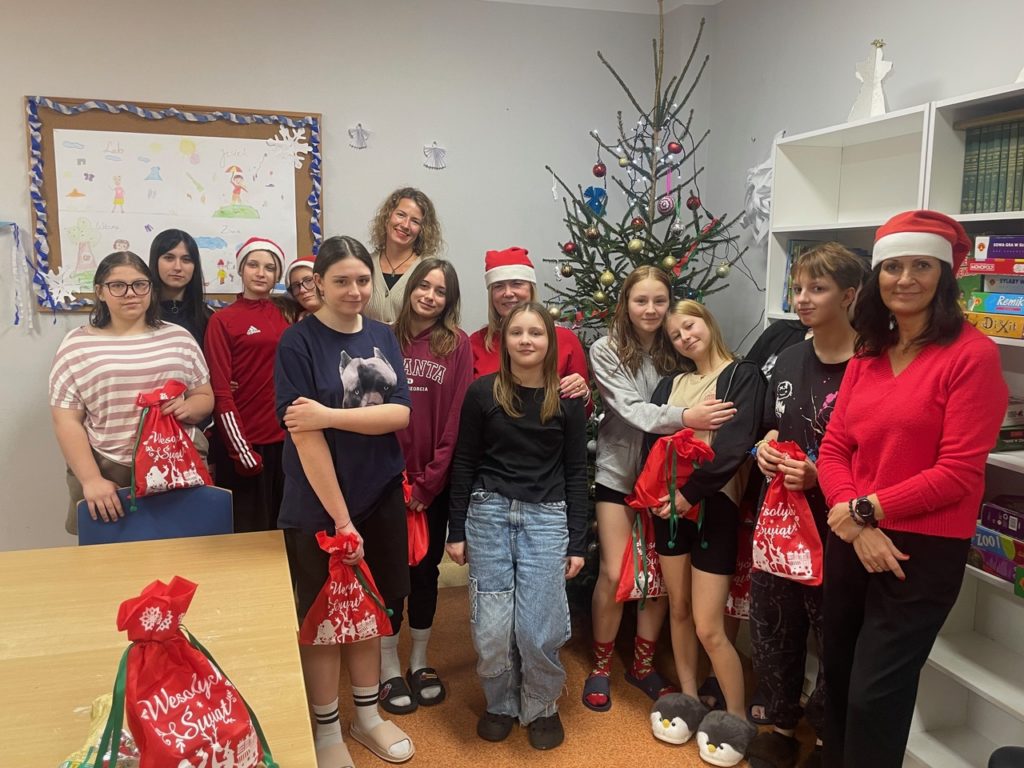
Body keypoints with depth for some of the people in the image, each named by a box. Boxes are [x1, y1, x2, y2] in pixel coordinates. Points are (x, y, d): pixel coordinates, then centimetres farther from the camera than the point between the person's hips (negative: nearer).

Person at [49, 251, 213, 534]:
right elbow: (66, 419, -2)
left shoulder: (178, 338, 8)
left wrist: (187, 408, -11)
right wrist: (91, 480, -11)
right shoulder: (77, 345, 2)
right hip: (108, 476, -1)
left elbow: (206, 398, 12)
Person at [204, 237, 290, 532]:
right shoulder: (222, 320, -3)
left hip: (286, 439, 4)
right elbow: (221, 391, -8)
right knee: (248, 533, 6)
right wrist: (241, 450, -11)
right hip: (243, 442, -4)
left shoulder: (286, 315, 9)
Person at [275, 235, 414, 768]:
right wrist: (341, 518, -18)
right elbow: (305, 435, -17)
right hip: (320, 505, -5)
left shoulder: (382, 337, 5)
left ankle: (366, 714, 35)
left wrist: (330, 414, -20)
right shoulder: (298, 342, -11)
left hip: (382, 498, 5)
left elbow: (401, 414, -6)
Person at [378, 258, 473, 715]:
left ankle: (420, 663, 30)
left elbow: (456, 419, -6)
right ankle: (389, 669, 24)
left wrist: (428, 481, -9)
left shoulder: (458, 345, -2)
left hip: (434, 483, 0)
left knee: (426, 569, 13)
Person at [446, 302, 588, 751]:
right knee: (490, 628, 1)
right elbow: (464, 464, 4)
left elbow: (575, 473, 4)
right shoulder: (482, 392, 1)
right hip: (488, 513, 1)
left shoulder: (567, 400, 2)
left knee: (539, 630, -3)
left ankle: (541, 708, 25)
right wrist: (456, 530, 3)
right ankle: (500, 704, 29)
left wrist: (577, 542, 0)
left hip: (546, 517, 0)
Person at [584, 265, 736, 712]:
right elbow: (630, 410, -18)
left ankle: (643, 664, 27)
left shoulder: (676, 351, 2)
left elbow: (700, 405, 3)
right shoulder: (606, 351, -7)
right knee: (614, 575, -2)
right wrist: (685, 417, -33)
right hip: (619, 472, -3)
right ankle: (600, 666, 19)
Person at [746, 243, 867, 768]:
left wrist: (822, 476, -21)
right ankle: (782, 726, 37)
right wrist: (765, 447, 1)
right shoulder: (788, 359, 9)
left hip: (837, 528, -6)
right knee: (772, 626, 16)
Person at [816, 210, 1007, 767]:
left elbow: (959, 472, -17)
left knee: (874, 698, 3)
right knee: (838, 681, 18)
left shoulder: (972, 354, -12)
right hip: (851, 542, 6)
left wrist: (867, 508, -12)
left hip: (923, 551, -6)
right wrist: (856, 525, -11)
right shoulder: (866, 357, 9)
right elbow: (833, 449, 4)